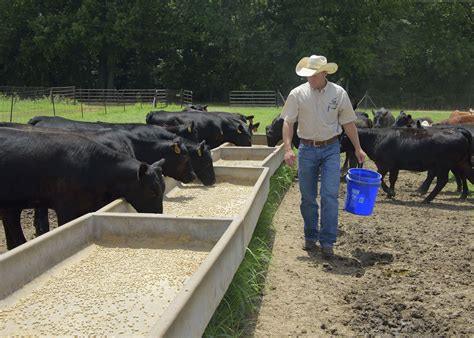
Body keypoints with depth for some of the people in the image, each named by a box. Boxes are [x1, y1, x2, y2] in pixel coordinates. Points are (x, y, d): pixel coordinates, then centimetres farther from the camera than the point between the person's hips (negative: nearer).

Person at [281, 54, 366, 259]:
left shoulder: (339, 93, -2)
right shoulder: (297, 94, -3)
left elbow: (348, 123, 6)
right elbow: (288, 122, -4)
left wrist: (358, 148, 6)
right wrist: (288, 148, -16)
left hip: (330, 149, -1)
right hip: (307, 149, 1)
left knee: (330, 195, -8)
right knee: (308, 197, 8)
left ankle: (327, 242, 0)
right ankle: (310, 238, 25)